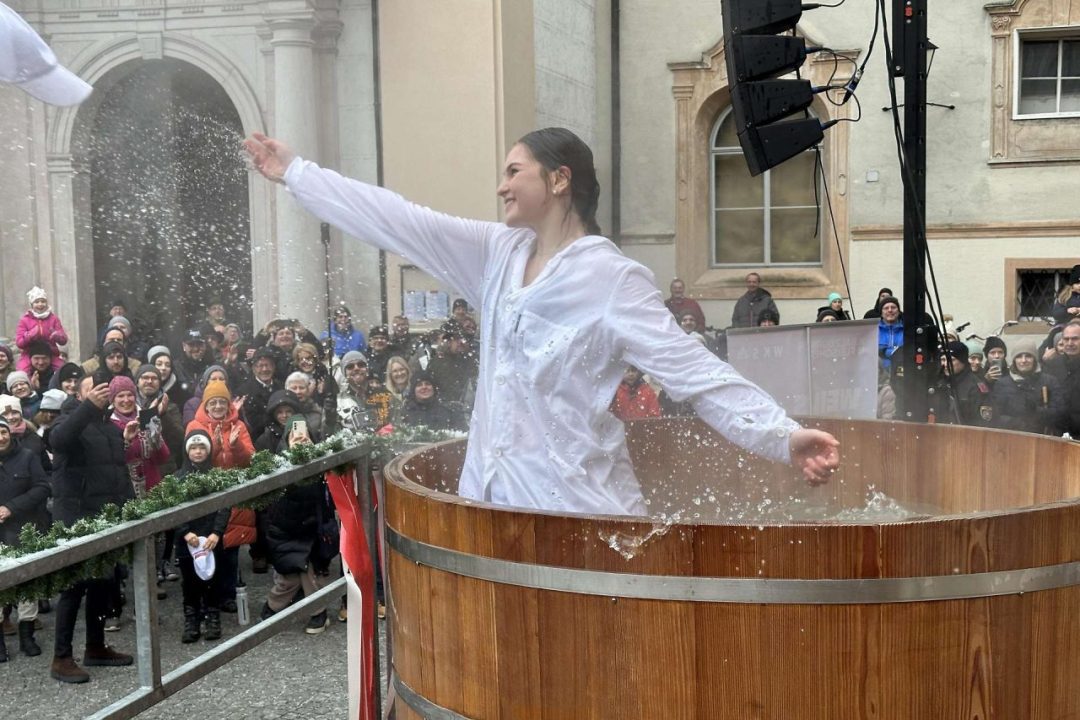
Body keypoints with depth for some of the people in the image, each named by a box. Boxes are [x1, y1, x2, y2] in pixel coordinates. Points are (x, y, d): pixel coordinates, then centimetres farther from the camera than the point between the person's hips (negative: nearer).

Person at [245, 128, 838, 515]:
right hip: (496, 493, 6)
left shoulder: (613, 279, -11)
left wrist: (783, 436, -28)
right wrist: (294, 172, 15)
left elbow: (695, 371, -16)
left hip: (574, 504, -6)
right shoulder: (500, 254, 9)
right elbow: (398, 222, 12)